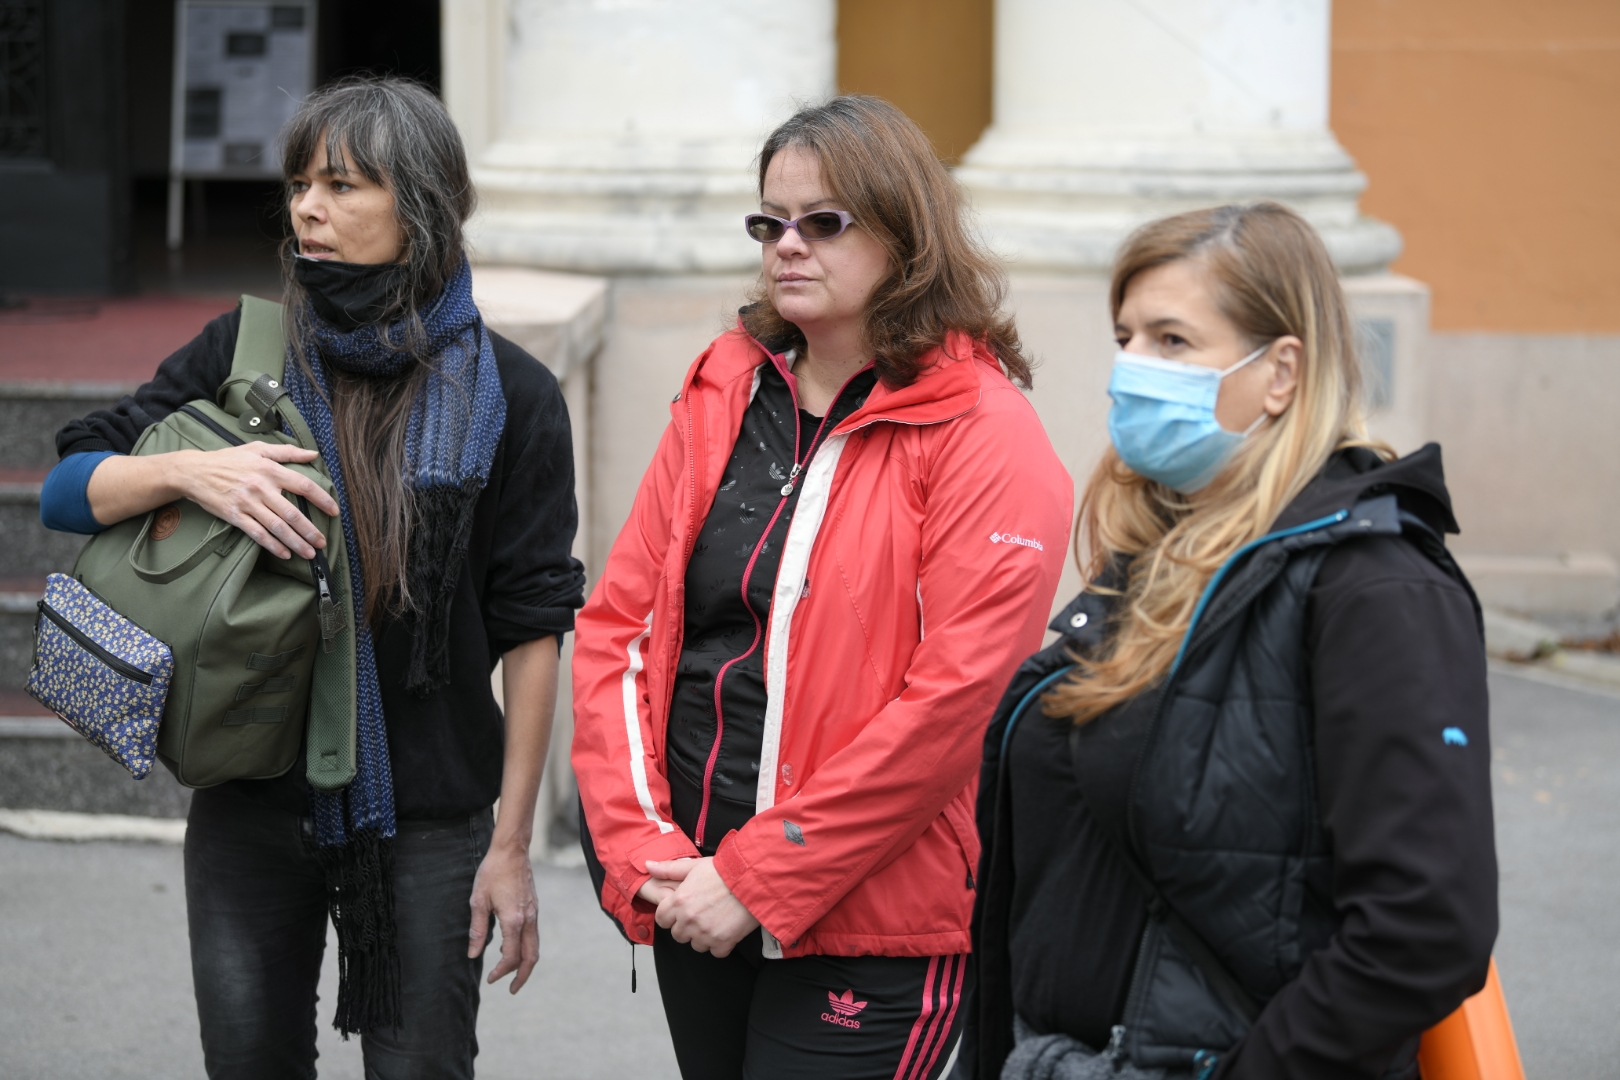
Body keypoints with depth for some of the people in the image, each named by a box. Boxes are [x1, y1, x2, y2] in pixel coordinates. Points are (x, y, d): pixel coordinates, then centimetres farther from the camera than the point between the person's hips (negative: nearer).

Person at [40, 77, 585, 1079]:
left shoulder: (509, 394, -4)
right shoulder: (245, 352, 2)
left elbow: (531, 628, -4)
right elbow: (68, 487, 2)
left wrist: (512, 845, -5)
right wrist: (188, 471, -19)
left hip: (427, 816, -2)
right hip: (252, 806, 2)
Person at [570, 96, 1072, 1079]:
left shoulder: (985, 436, -9)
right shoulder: (722, 397, 10)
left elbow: (953, 694, -17)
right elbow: (620, 620, 7)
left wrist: (758, 878, -17)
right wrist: (640, 842, -6)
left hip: (863, 932, -5)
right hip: (693, 901, 6)